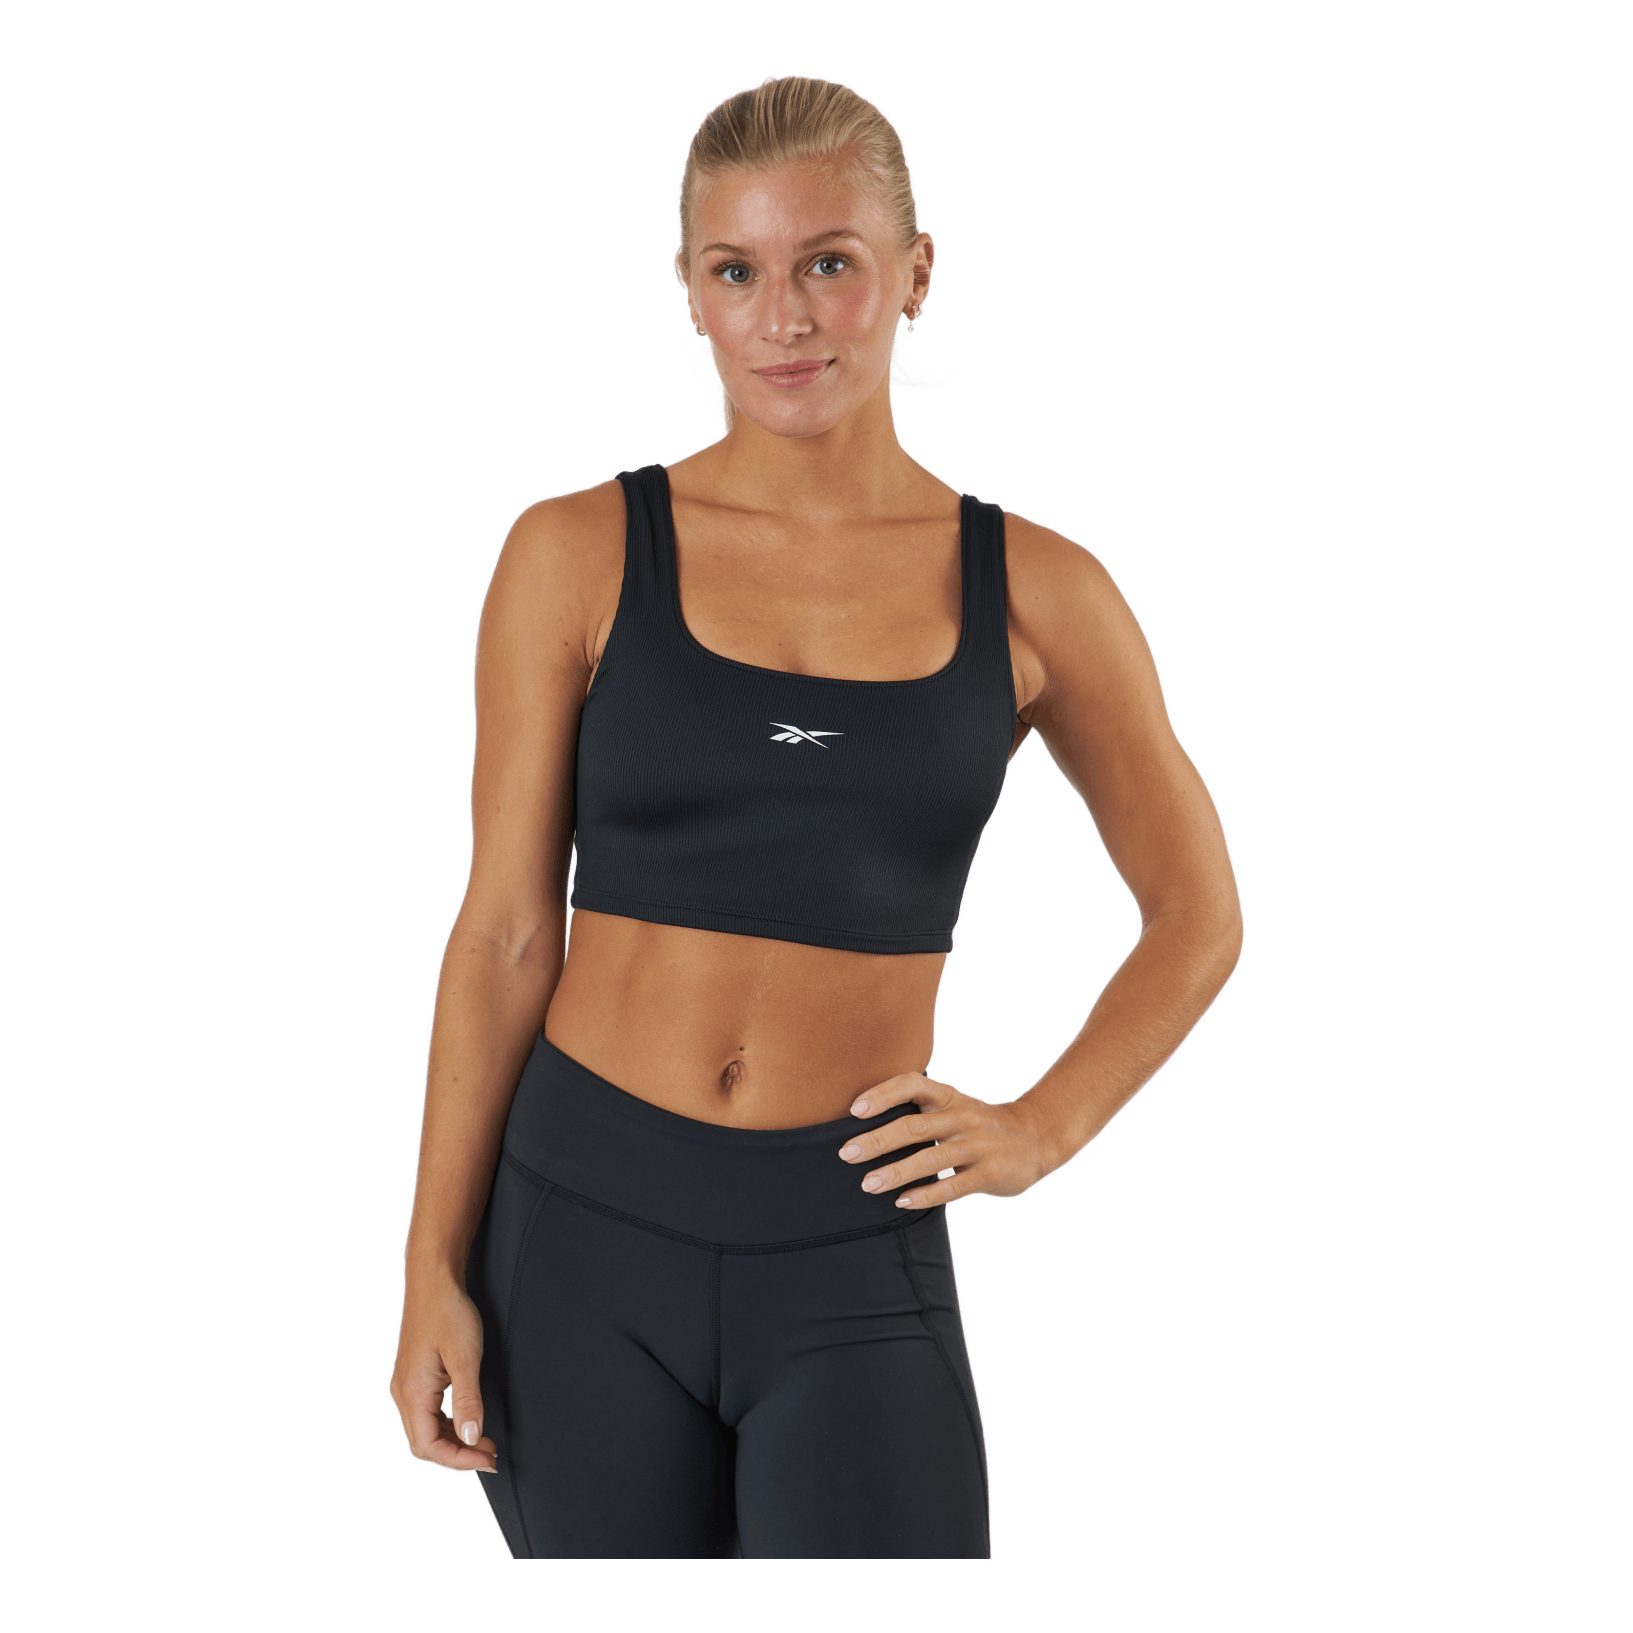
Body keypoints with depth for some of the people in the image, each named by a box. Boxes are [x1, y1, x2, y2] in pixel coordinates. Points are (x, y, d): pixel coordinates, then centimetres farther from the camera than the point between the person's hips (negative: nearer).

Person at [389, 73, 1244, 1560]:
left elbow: (1199, 917, 13)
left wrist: (1040, 1129, 1)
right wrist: (434, 1270, -2)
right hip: (584, 1231, 1)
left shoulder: (1034, 594, 0)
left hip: (853, 1262, 0)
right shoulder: (577, 556, -1)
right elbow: (506, 931, 1)